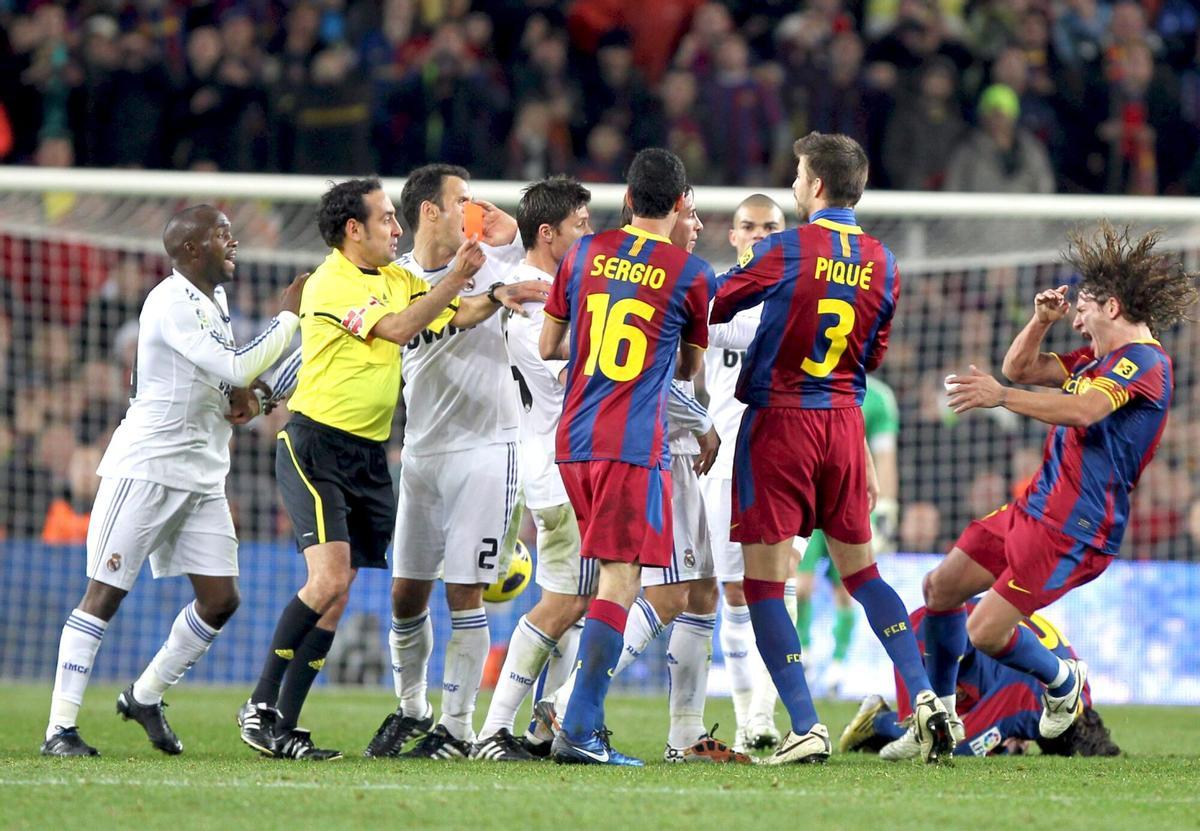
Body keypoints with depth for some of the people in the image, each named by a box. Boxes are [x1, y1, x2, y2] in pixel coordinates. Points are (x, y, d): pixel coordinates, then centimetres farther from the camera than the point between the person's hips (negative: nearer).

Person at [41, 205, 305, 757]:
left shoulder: (213, 298, 12)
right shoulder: (171, 304, -17)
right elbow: (237, 368, -25)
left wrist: (241, 396, 4)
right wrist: (289, 315, -15)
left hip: (201, 477, 9)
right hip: (145, 468, -9)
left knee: (220, 598, 4)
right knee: (105, 593, -6)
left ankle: (146, 697, 21)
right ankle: (60, 728, -5)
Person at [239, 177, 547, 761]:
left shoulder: (397, 279, 14)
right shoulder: (331, 283, -11)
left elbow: (454, 316, 13)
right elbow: (397, 328, -21)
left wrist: (495, 298, -5)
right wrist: (456, 279, -25)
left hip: (369, 455, 8)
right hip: (315, 445, -8)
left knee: (336, 596, 3)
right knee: (329, 580, -19)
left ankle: (283, 725, 6)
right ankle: (260, 704, -10)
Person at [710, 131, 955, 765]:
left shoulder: (784, 251, -11)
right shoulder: (883, 264, 5)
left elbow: (714, 309, 0)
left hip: (778, 422, -5)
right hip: (845, 424, 5)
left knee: (764, 581, -1)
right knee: (861, 572, 17)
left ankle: (805, 728, -8)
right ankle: (924, 696, 3)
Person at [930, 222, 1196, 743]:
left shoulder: (1143, 363, -15)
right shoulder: (1100, 359, 17)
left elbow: (1081, 411, -32)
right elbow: (1020, 368, 24)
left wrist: (1001, 396, -40)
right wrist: (1042, 320, 6)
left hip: (1074, 533, -10)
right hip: (1036, 509, 10)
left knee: (985, 632, -15)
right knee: (941, 586, 15)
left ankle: (1062, 682, 13)